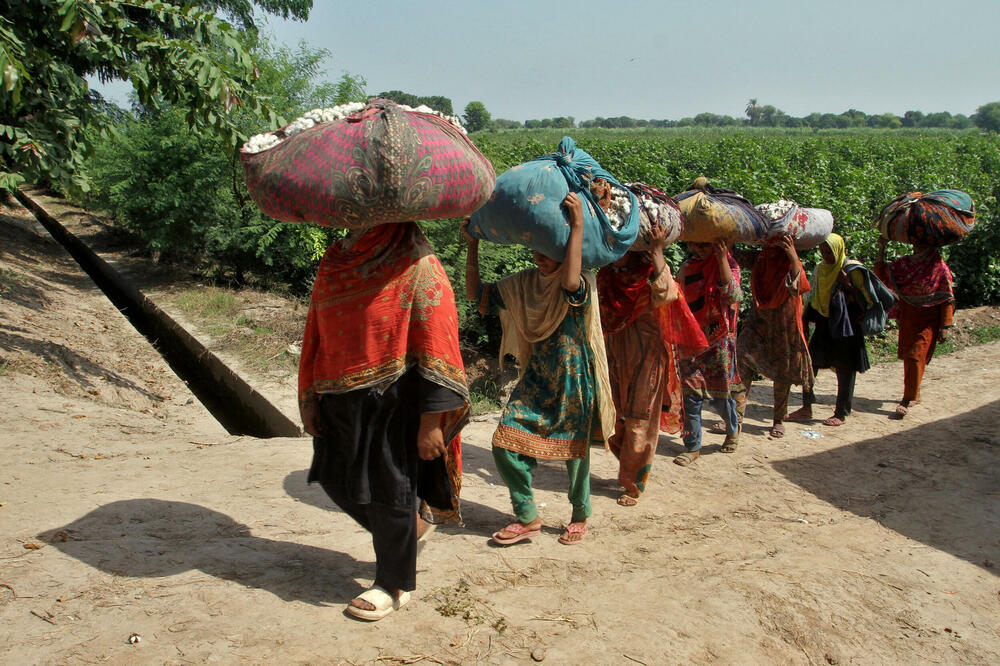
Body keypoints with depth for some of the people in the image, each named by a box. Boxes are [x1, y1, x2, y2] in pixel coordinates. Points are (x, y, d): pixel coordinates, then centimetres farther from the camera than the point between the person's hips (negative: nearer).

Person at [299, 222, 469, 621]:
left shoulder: (417, 266, -12)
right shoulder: (336, 260, 7)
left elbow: (436, 340, -15)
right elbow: (316, 332, 12)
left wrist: (432, 420, -19)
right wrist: (309, 398, 10)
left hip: (393, 398, -7)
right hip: (341, 398, 7)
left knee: (388, 489, 3)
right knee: (338, 481, 15)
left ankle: (394, 585, 24)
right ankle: (413, 519, 40)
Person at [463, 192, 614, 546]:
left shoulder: (582, 284, -14)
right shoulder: (524, 283, 4)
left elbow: (570, 282, -40)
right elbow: (476, 292, 6)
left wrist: (578, 225, -38)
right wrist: (472, 246, -2)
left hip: (573, 384, -5)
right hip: (536, 383, 5)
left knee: (575, 453, 7)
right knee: (505, 444, -3)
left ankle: (580, 516, 34)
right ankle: (527, 517, 15)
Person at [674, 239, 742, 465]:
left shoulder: (729, 265, -5)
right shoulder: (687, 267, 5)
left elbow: (733, 296, -24)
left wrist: (722, 258, -29)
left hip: (718, 341, -3)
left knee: (719, 393, 6)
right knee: (691, 394, -2)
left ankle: (733, 429, 35)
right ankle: (692, 446, 9)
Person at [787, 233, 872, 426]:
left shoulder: (852, 270, -6)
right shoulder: (820, 269, 11)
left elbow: (865, 299, -7)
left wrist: (847, 284, -18)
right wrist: (805, 320, 14)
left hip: (845, 327, -6)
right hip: (824, 325, 6)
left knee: (844, 369, 0)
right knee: (809, 363, 3)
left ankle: (841, 413, 10)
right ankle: (806, 408, 13)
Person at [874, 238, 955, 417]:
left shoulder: (940, 268, -7)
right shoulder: (904, 263, 5)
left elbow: (947, 300, -7)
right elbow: (881, 273, 8)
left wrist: (945, 326, -12)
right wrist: (881, 250, -4)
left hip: (927, 320, -5)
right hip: (907, 317, 5)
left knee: (915, 356, -12)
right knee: (907, 355, 12)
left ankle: (908, 399, -9)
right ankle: (915, 394, 27)